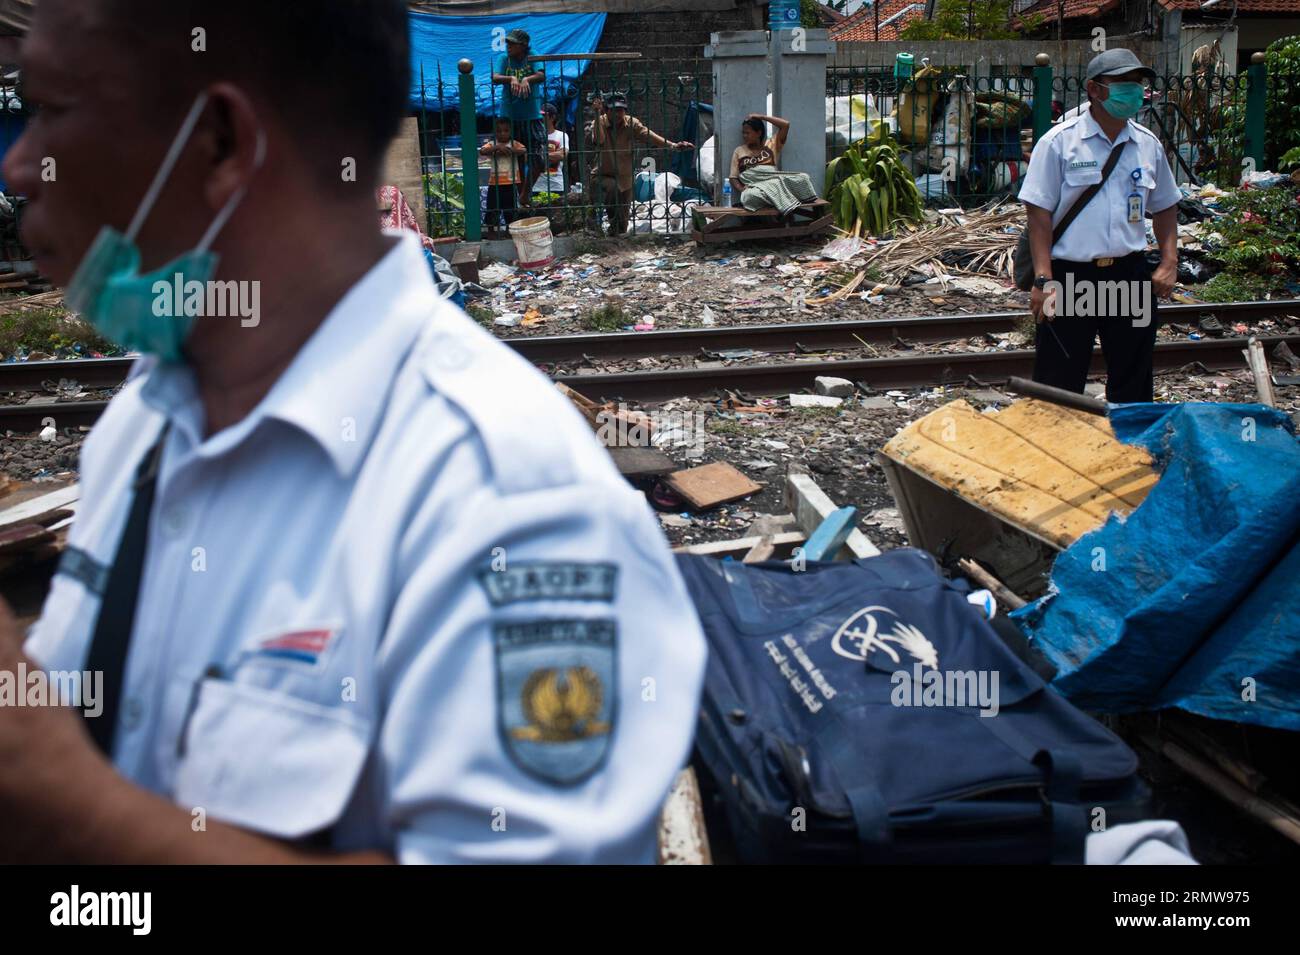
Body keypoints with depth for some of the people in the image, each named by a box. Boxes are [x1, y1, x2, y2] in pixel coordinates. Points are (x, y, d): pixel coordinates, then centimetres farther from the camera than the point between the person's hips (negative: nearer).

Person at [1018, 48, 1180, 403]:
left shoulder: (1149, 145, 8)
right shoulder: (1059, 141, -6)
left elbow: (1164, 208, 19)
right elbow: (1038, 212, -9)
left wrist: (1169, 262, 6)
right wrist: (1043, 279, -16)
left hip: (1130, 276, 4)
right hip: (1070, 276, -4)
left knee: (1133, 380, 13)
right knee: (1059, 386, 1)